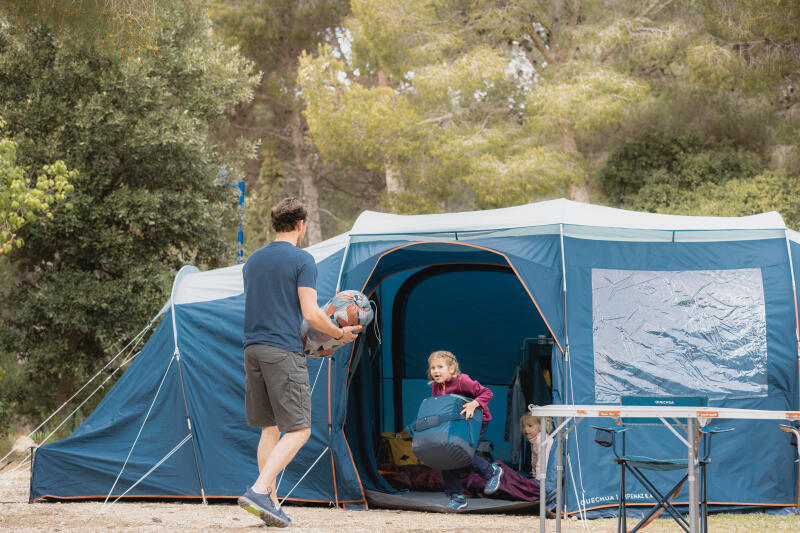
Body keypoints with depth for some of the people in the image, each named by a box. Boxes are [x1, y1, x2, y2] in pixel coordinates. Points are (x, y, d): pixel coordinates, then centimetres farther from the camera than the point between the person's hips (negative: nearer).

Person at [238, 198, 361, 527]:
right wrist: (340, 334, 6)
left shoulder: (252, 261, 17)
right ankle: (258, 491, -19)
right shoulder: (302, 260, -5)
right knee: (298, 430, -5)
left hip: (252, 349, 7)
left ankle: (271, 502, 8)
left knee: (270, 430, 12)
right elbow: (311, 313, -11)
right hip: (284, 352, -7)